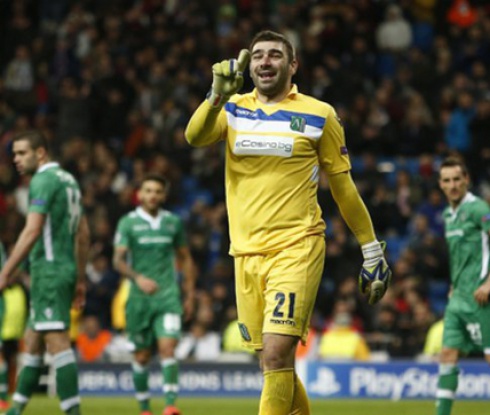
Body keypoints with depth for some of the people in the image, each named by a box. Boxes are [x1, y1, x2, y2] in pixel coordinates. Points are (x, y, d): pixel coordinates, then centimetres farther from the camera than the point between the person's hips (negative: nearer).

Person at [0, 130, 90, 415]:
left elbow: (32, 231, -19)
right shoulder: (69, 180, 18)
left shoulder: (44, 180, -10)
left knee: (57, 342, -13)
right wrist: (80, 279, 24)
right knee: (33, 341, 14)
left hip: (49, 271, -10)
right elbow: (84, 235, 20)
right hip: (66, 270, 10)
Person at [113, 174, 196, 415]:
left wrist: (190, 295, 14)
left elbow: (185, 259, 16)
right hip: (140, 297, -1)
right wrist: (137, 277, -27)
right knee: (142, 354, 5)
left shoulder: (173, 222, 8)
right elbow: (118, 260, -9)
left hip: (168, 296, 1)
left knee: (167, 347, -15)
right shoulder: (128, 223, -1)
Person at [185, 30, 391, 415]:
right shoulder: (234, 109, 10)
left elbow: (343, 186, 8)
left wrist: (372, 250, 9)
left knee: (277, 355, -17)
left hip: (296, 250, -4)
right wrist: (218, 94, -27)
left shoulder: (319, 115, 2)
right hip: (247, 252, 4)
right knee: (271, 361, 8)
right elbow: (195, 137, -10)